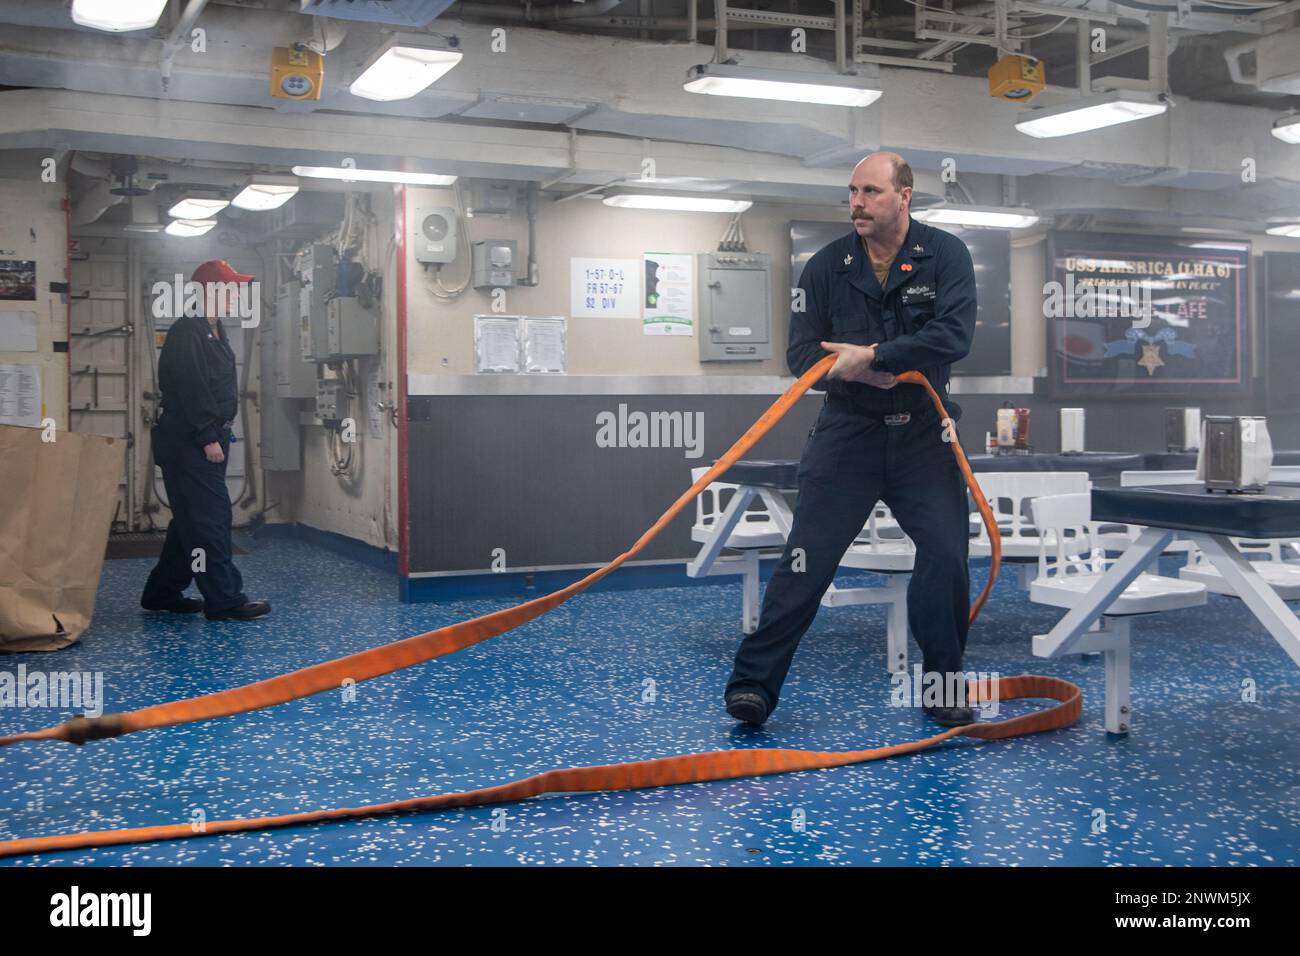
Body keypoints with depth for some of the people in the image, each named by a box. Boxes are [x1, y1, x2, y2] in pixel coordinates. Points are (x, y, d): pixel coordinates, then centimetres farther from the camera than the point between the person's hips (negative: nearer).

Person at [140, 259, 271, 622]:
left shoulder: (214, 331, 17)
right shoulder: (187, 333, -15)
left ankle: (163, 592, 23)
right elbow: (190, 388, -22)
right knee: (210, 518, -10)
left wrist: (220, 433, 18)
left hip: (208, 438, 10)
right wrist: (208, 438, -23)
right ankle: (224, 600, -8)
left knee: (192, 520, 14)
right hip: (189, 442, -10)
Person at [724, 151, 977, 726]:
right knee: (806, 560, -5)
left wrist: (873, 356, -21)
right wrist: (853, 372, -19)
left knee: (947, 556, -1)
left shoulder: (945, 255, -2)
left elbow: (954, 335, -16)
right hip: (847, 430, 0)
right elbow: (801, 354, -1)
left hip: (922, 434, 0)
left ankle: (943, 686, 18)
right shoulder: (826, 266, 1)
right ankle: (752, 683, 0)